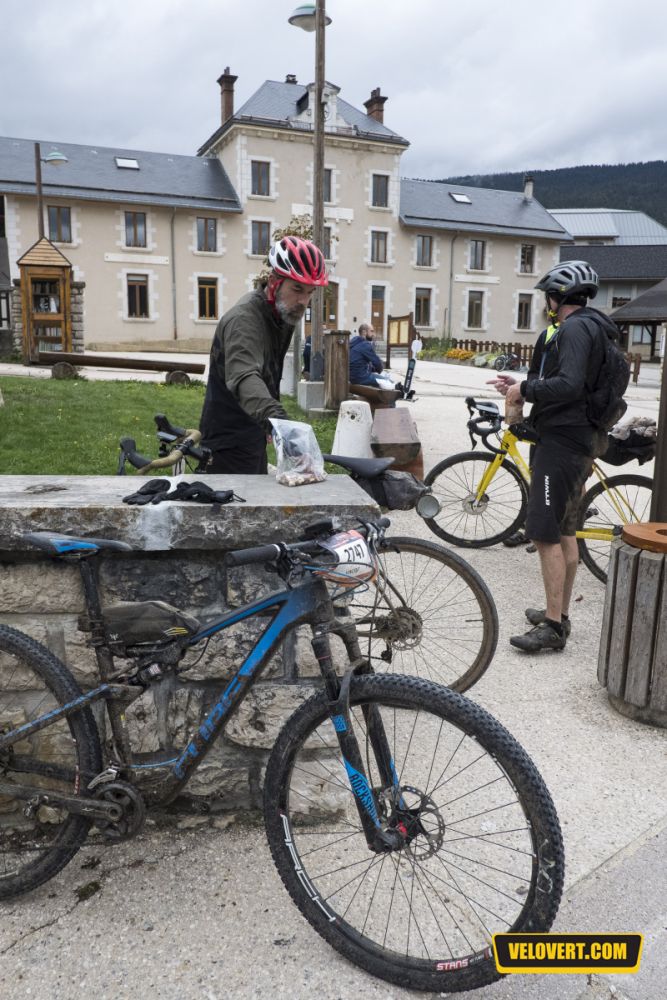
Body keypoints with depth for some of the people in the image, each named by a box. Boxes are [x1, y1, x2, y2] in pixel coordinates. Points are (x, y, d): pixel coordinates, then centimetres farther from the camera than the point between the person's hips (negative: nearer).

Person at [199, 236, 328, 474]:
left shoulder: (284, 314, 4)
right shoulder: (244, 319, -25)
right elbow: (244, 378, -44)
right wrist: (275, 415, -60)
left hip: (252, 436, 9)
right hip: (230, 446, -9)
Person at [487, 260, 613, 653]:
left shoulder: (574, 329, -14)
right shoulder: (591, 328, 19)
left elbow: (568, 385, -27)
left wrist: (525, 390, -13)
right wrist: (523, 386, 13)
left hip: (561, 442, -11)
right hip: (579, 441, 11)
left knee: (546, 534, -9)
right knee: (565, 532, 15)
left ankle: (553, 626, -4)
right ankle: (560, 613, 26)